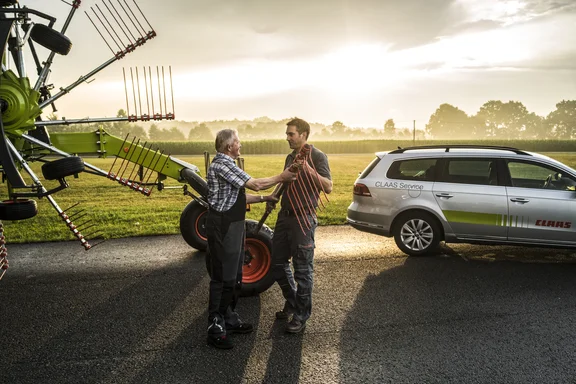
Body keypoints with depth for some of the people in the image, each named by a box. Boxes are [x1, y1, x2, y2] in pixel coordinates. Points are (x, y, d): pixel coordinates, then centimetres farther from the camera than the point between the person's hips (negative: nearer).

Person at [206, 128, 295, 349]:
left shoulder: (227, 164, 15)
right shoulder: (221, 165, -18)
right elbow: (255, 184, -18)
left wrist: (264, 198, 15)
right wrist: (281, 178, -5)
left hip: (233, 225, 11)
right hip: (223, 226, -11)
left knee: (234, 276, 17)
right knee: (222, 277, -4)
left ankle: (229, 319, 30)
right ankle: (215, 328, 6)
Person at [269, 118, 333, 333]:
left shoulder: (317, 156, -8)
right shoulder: (290, 157, 14)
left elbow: (328, 187, -17)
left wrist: (310, 171, -31)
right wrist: (273, 198, 9)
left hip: (303, 219, -8)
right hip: (284, 216, 8)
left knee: (302, 269, 2)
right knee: (278, 264, 14)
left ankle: (301, 315, 15)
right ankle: (291, 303, 34)